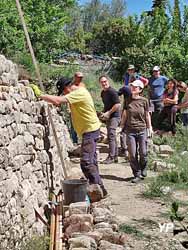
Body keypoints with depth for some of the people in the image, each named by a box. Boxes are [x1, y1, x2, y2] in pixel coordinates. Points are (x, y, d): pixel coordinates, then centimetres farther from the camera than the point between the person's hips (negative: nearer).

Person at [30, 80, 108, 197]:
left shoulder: (79, 93, -22)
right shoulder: (79, 91, 11)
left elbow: (57, 101, -30)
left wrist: (40, 94, -25)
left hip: (90, 130, -11)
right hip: (90, 130, 11)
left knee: (86, 163, -12)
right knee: (91, 161, 19)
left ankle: (100, 189, -6)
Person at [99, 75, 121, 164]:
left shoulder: (112, 91, -14)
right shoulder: (103, 93, 13)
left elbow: (118, 104, -19)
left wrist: (108, 113, -17)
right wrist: (103, 113, 9)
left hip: (114, 116, -9)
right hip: (108, 117, 9)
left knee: (111, 135, -14)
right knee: (112, 137, 13)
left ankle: (111, 157, -10)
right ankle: (115, 156, 21)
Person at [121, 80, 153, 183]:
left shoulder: (144, 101, 0)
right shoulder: (128, 101, 3)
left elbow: (147, 115, 8)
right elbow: (124, 115, 11)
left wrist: (150, 128, 8)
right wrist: (121, 127, 12)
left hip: (142, 130, -1)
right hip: (130, 131, 1)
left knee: (143, 153, 0)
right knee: (132, 154, -1)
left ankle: (143, 168, 30)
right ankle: (137, 174, 13)